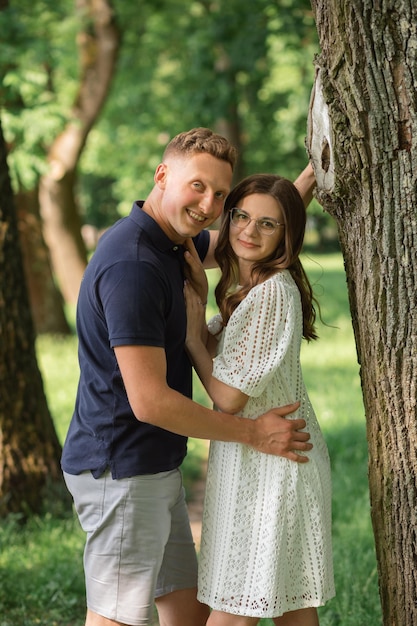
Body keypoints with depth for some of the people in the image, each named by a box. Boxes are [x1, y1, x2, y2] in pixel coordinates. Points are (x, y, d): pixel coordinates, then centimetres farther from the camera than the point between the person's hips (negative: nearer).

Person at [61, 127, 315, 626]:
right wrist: (253, 433, -14)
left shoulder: (168, 241, 9)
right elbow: (150, 402, -25)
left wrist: (312, 176, 19)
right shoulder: (133, 265, -23)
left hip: (153, 469, 10)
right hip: (121, 472, -10)